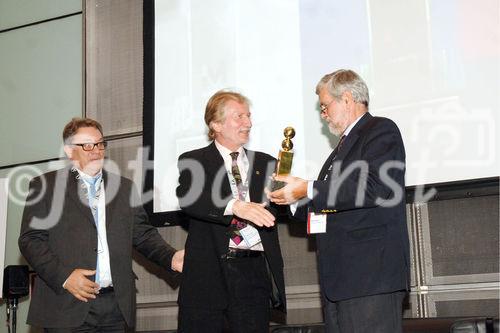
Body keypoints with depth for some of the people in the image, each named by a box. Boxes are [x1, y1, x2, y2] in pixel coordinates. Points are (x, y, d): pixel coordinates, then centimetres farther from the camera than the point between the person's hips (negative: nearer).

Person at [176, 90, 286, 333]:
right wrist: (235, 206, -30)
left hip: (253, 270, 3)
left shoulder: (265, 163, 17)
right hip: (207, 274, -2)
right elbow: (187, 199, -15)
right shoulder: (193, 162, 5)